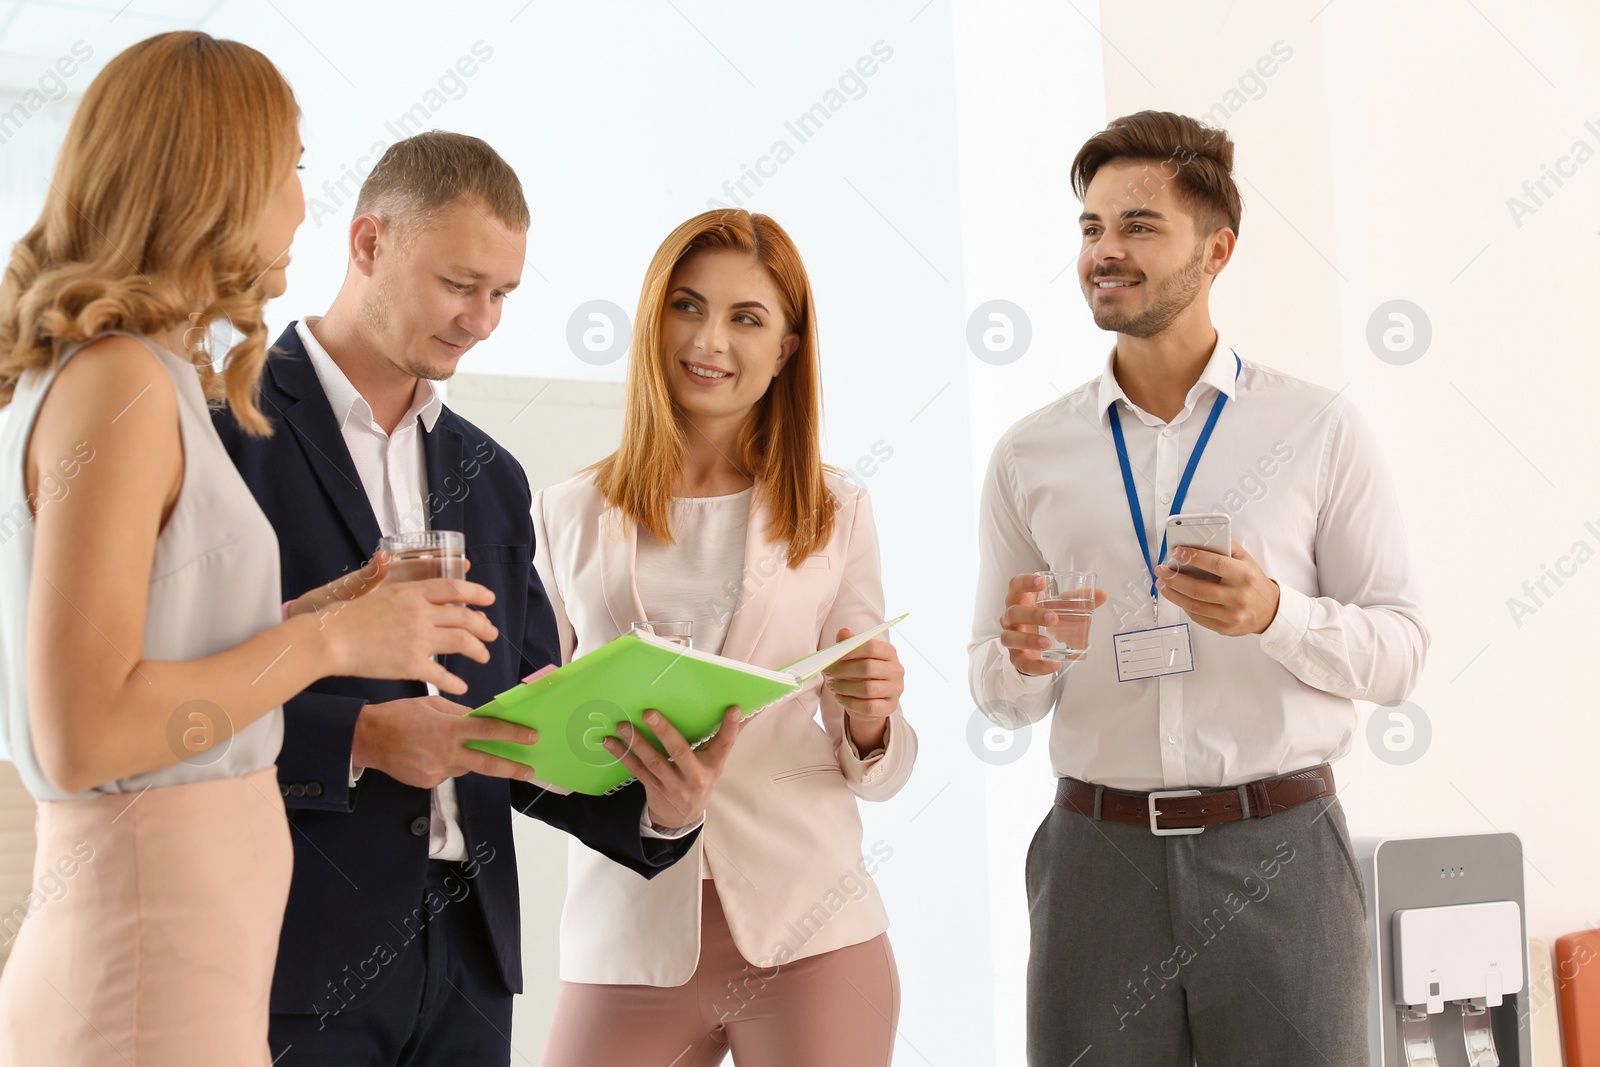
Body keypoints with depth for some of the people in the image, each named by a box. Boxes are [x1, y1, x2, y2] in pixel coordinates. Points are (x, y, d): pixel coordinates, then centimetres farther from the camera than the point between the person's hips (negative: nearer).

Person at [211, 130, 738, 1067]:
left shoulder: (492, 476, 15)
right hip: (298, 951, -5)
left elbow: (530, 729, 13)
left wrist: (654, 806, -4)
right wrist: (359, 737, -21)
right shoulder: (225, 426, -5)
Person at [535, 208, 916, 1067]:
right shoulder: (566, 516, 5)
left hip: (808, 931, 0)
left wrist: (869, 719, -14)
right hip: (628, 935, 0)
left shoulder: (835, 515, 5)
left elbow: (874, 771, 7)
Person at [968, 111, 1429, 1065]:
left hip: (1280, 852, -1)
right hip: (1097, 852, 2)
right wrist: (1021, 659, -12)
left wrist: (1273, 614, -17)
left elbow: (1401, 648, 0)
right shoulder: (1030, 454, 7)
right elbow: (1000, 697, 11)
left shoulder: (1320, 428, 2)